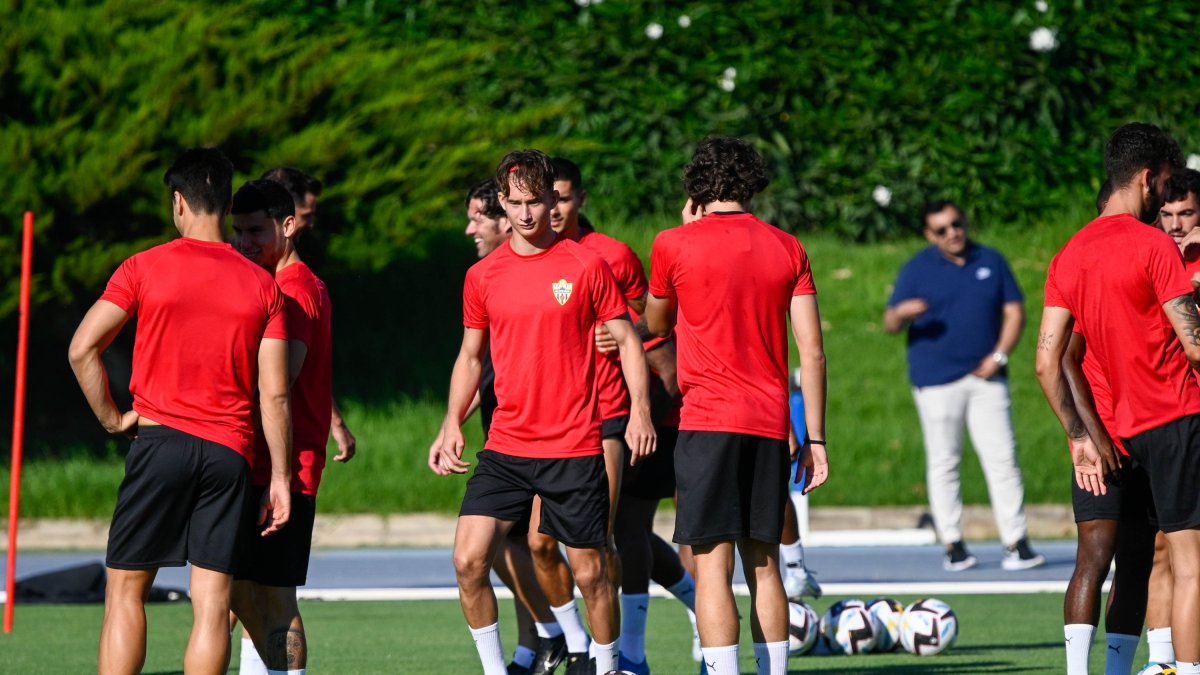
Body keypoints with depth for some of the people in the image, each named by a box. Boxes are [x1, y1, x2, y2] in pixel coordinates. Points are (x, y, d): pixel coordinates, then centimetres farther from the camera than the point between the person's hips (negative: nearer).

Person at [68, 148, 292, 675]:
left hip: (161, 439, -2)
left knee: (126, 590, 3)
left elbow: (82, 348, -6)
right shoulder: (262, 285, 6)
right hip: (230, 453, 2)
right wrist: (280, 478, 7)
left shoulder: (144, 268, 0)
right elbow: (275, 394, 3)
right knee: (213, 601, 0)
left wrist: (111, 417, 6)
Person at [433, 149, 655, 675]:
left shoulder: (586, 266, -1)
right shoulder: (482, 276, 8)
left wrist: (640, 409, -11)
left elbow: (626, 340, 3)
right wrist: (452, 424, 6)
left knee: (590, 571, 1)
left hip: (575, 448, -3)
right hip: (505, 448, 3)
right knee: (468, 560, -10)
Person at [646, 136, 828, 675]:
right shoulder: (788, 250, 8)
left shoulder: (676, 245, -1)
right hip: (770, 423, 4)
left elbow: (656, 324, 17)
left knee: (713, 565, -7)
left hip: (708, 421, -4)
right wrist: (815, 439, 8)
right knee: (763, 565, 11)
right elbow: (812, 352, 4)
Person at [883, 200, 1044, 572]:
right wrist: (901, 314, -26)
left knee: (1002, 458, -3)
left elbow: (1014, 310, 11)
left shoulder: (991, 261, 9)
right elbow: (890, 324, -1)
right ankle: (952, 544, 6)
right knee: (943, 464, 1)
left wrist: (999, 356, -3)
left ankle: (1015, 543, -2)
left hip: (985, 377, 2)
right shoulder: (916, 269, 2)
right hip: (937, 382, -2)